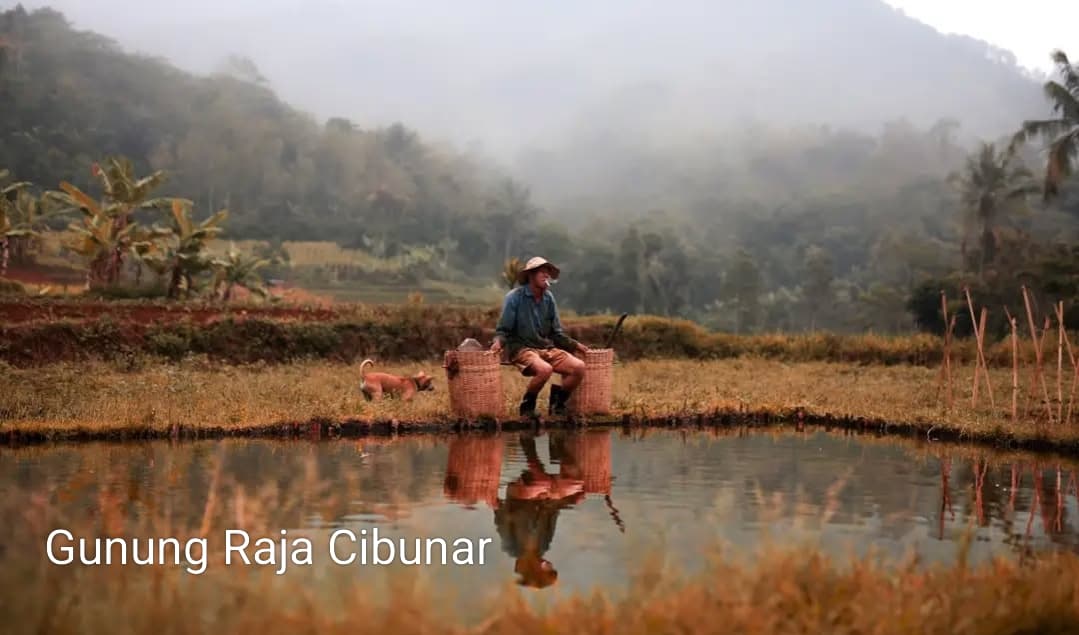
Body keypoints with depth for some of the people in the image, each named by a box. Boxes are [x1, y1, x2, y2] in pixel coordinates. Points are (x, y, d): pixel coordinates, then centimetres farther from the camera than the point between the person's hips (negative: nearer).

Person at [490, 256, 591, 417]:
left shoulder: (548, 298, 10)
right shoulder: (514, 297, -6)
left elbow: (556, 333, 17)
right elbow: (503, 329, -4)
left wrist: (576, 345, 6)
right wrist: (499, 342, -25)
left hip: (547, 348, 6)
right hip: (521, 349, -6)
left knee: (579, 367, -17)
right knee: (544, 369, -36)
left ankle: (557, 403, 7)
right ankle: (527, 405, -9)